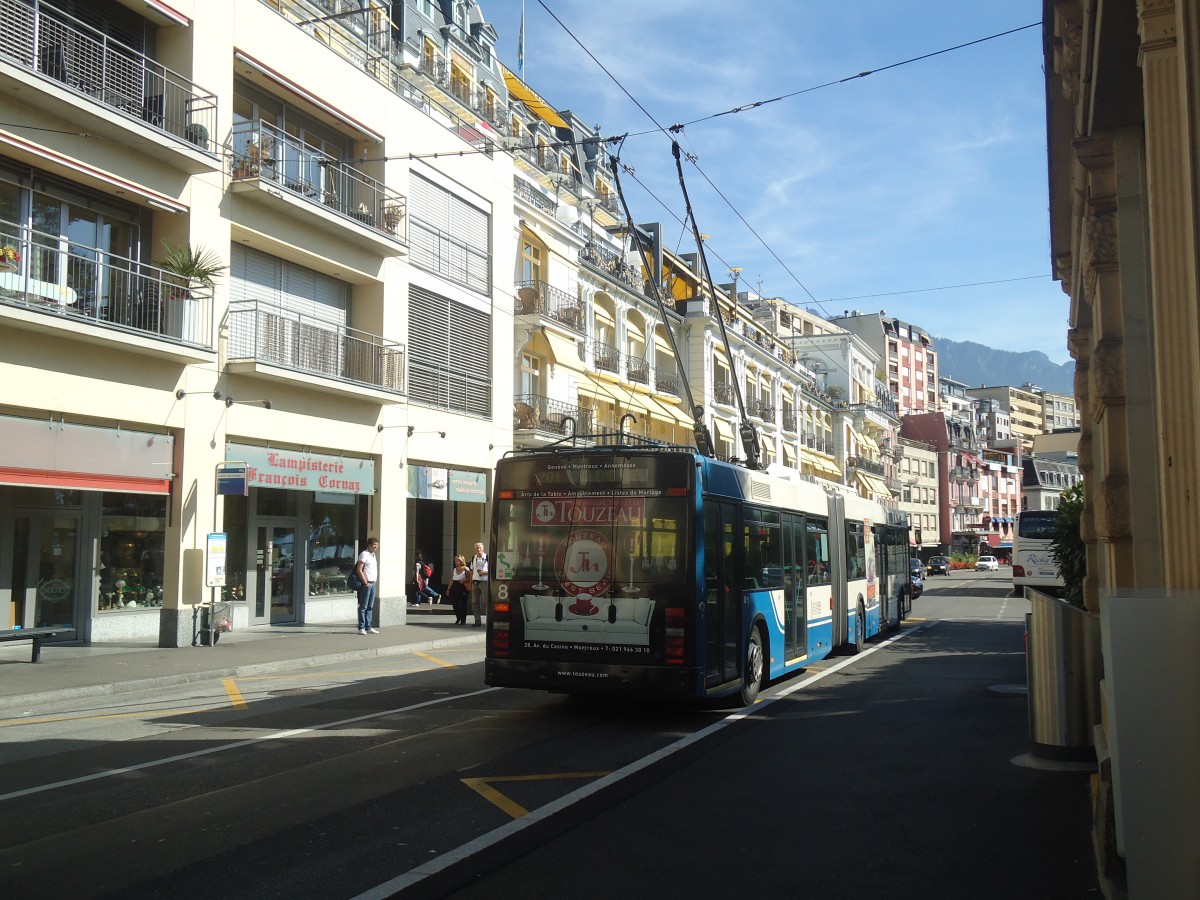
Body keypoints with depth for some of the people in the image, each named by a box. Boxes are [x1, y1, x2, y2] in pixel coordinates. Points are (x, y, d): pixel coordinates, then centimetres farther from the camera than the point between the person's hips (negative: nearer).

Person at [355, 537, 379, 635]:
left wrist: (373, 582, 14)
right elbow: (359, 570, -16)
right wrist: (366, 583, -15)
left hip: (373, 583, 9)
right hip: (366, 584, -9)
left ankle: (368, 627, 15)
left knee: (370, 607, 10)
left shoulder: (373, 555, 16)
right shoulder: (364, 554, -10)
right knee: (363, 607, -4)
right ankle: (361, 628, -1)